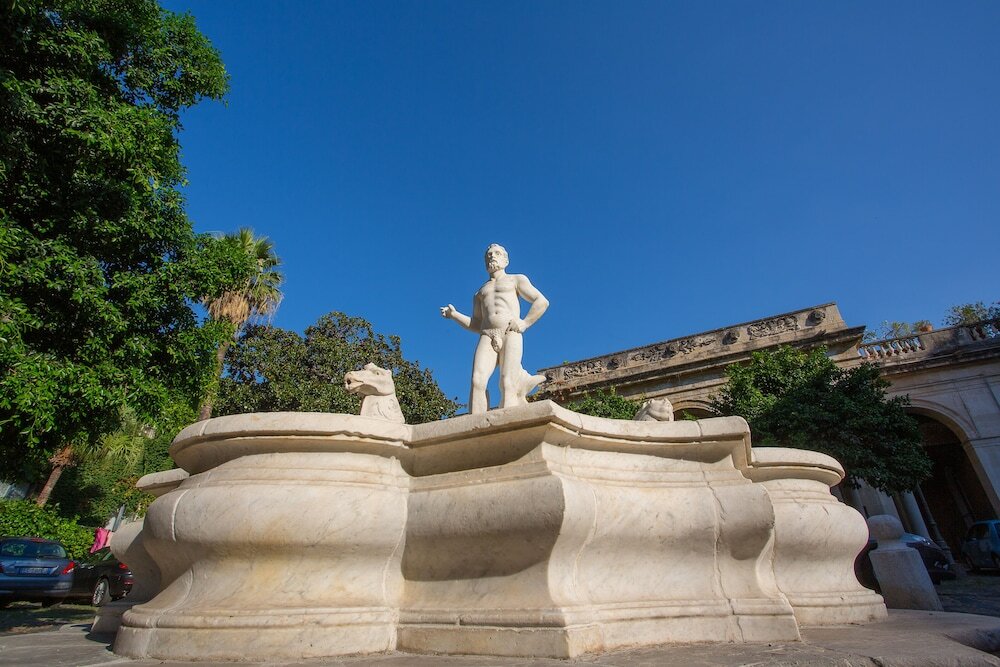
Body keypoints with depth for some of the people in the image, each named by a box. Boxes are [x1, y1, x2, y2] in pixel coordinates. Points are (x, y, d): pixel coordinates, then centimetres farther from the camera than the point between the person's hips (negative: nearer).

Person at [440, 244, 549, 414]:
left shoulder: (516, 279, 24)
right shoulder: (480, 293, 34)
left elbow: (542, 302, 11)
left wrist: (524, 323, -2)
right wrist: (454, 315, 15)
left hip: (511, 335, -2)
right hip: (487, 337, 3)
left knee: (507, 384, -20)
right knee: (477, 380, -23)